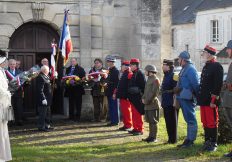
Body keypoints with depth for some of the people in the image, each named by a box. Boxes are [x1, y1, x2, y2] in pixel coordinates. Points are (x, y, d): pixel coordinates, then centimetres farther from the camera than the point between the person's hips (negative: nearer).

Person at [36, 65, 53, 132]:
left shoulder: (46, 76, 12)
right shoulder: (40, 77, -20)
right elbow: (40, 90, -24)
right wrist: (43, 99, -25)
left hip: (47, 99, 11)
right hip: (43, 99, -11)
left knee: (48, 113, 19)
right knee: (43, 114, -3)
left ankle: (47, 125, 29)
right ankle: (41, 127, 4)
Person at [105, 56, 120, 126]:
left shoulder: (116, 71, -12)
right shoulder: (110, 70, 15)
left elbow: (117, 82, -17)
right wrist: (106, 83, 6)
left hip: (113, 92, -9)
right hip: (109, 92, 9)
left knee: (114, 107, -3)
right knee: (111, 107, 12)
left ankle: (115, 121, 3)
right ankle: (112, 121, 19)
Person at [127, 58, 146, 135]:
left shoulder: (140, 74, -12)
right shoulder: (134, 74, 16)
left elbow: (143, 86, -18)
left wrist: (142, 95, -21)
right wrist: (129, 96, 18)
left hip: (137, 98, -9)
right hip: (133, 98, 9)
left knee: (138, 114, -5)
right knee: (134, 114, 13)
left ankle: (140, 130, 0)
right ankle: (135, 128, 20)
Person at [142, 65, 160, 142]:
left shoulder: (155, 80, -12)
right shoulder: (149, 79, 16)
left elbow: (154, 93, -17)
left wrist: (147, 101, -16)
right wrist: (143, 98, 6)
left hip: (153, 104, -9)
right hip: (148, 104, 9)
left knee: (153, 121, -4)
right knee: (150, 121, 13)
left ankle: (154, 137, 0)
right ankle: (151, 136, 20)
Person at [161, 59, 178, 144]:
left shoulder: (173, 76, -14)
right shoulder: (166, 76, 17)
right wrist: (163, 102, 21)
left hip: (171, 104, -10)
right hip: (166, 103, 10)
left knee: (172, 121, -3)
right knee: (168, 121, 13)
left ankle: (173, 139, 4)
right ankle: (170, 138, 21)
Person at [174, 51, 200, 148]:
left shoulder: (190, 69, -14)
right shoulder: (184, 69, 17)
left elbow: (195, 84, -19)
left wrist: (196, 95, -16)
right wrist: (178, 88, 11)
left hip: (187, 98, -11)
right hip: (183, 98, 11)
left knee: (190, 119, -5)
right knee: (189, 119, 14)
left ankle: (190, 140, -2)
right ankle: (189, 139, 21)